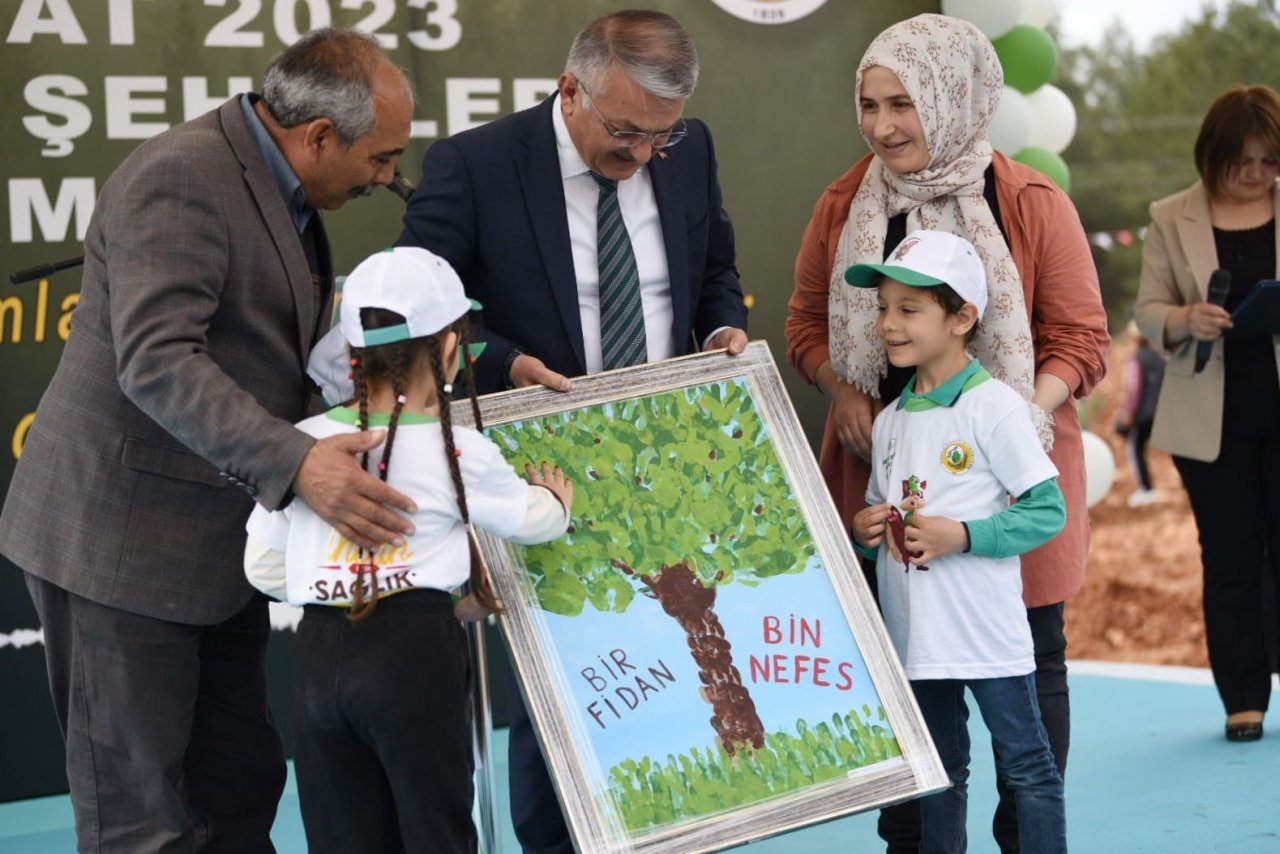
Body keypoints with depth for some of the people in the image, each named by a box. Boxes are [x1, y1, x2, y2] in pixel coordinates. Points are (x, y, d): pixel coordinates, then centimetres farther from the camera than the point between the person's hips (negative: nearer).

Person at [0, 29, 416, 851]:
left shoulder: (279, 187, 11)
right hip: (122, 544, -10)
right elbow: (156, 362, -29)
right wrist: (294, 463, -37)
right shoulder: (181, 177, -20)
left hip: (219, 540, 10)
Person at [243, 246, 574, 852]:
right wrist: (557, 499, 36)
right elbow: (533, 519, 13)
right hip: (413, 650, -3)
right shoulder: (458, 452, -4)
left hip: (319, 654, 3)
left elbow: (262, 568, 9)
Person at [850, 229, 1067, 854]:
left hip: (989, 636, -7)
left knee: (1027, 766, 1)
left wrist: (962, 535, -22)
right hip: (915, 635, 7)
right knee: (938, 774, 16)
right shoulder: (889, 422, 10)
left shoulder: (995, 408, -11)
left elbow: (1048, 510, -14)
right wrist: (862, 530, -1)